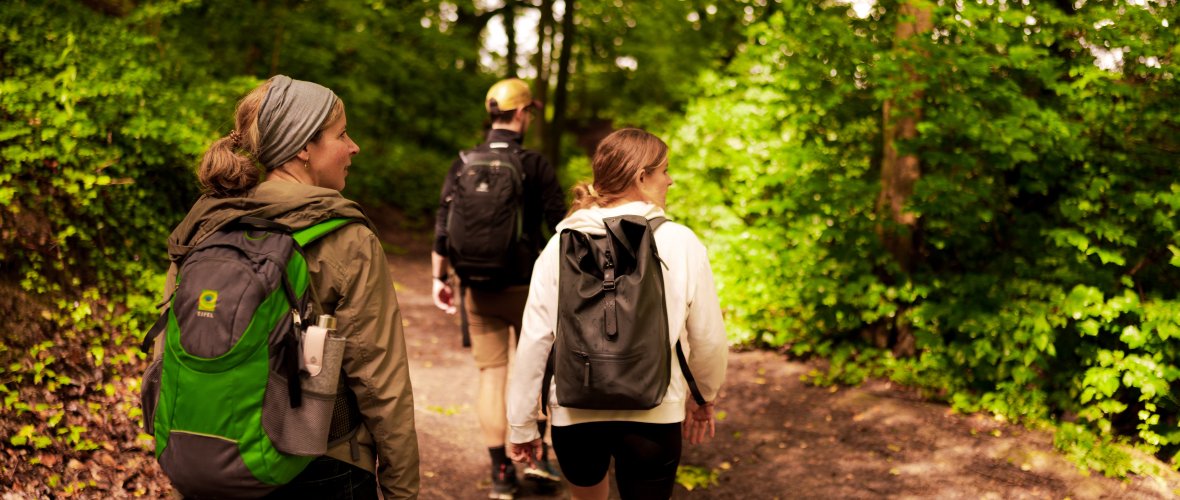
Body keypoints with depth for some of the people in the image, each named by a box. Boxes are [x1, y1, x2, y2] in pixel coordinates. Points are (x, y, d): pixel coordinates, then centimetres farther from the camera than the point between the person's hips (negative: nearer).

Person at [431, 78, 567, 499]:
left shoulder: (463, 165, 1)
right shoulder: (535, 165, -8)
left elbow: (443, 229, -1)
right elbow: (560, 228, -9)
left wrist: (439, 279, 9)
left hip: (478, 287, 2)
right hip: (528, 286, -2)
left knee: (491, 373, 8)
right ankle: (536, 455, 17)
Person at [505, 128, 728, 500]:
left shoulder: (562, 243, -5)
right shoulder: (680, 243, -9)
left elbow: (535, 340, -5)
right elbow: (709, 338, -4)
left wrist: (521, 424, 5)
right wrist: (705, 397, 16)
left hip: (574, 412, 2)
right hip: (653, 414, -2)